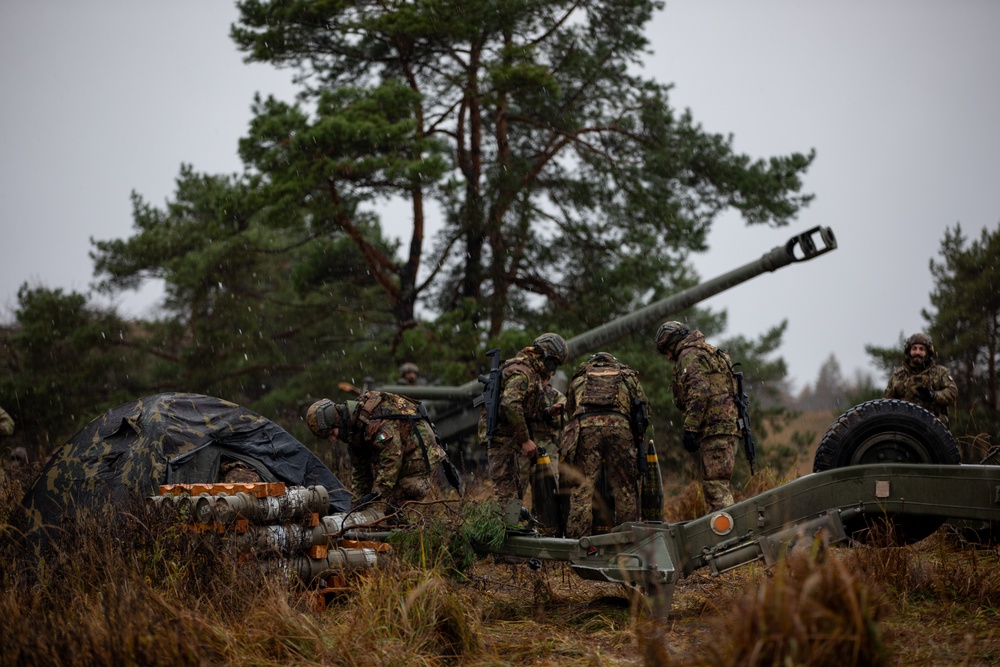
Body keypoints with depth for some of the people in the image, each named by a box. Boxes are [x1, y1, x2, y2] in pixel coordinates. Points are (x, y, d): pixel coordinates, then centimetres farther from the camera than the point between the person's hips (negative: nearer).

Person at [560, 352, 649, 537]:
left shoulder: (578, 379, 32)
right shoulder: (628, 377, 30)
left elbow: (570, 411, 31)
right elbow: (644, 409, 28)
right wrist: (635, 438, 37)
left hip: (585, 426, 0)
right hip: (619, 426, 0)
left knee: (581, 487, -2)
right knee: (624, 487, 5)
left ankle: (577, 540, -8)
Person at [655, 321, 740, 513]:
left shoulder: (690, 356, -4)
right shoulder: (710, 354, 28)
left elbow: (699, 392, -17)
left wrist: (690, 428, -19)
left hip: (714, 429, -10)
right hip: (730, 426, 10)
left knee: (715, 486, -14)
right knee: (721, 485, 12)